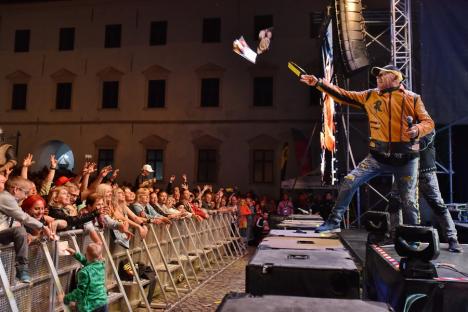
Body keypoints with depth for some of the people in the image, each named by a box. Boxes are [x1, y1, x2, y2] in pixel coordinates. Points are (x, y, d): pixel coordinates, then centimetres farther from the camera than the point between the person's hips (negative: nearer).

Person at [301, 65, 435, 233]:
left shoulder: (413, 98, -1)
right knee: (348, 183, -7)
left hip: (406, 159, -2)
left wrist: (418, 130, -23)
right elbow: (343, 95, 4)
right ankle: (334, 222, 7)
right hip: (378, 156, 2)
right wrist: (318, 83, -2)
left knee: (409, 201, 6)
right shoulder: (370, 96, 6)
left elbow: (428, 122, 0)